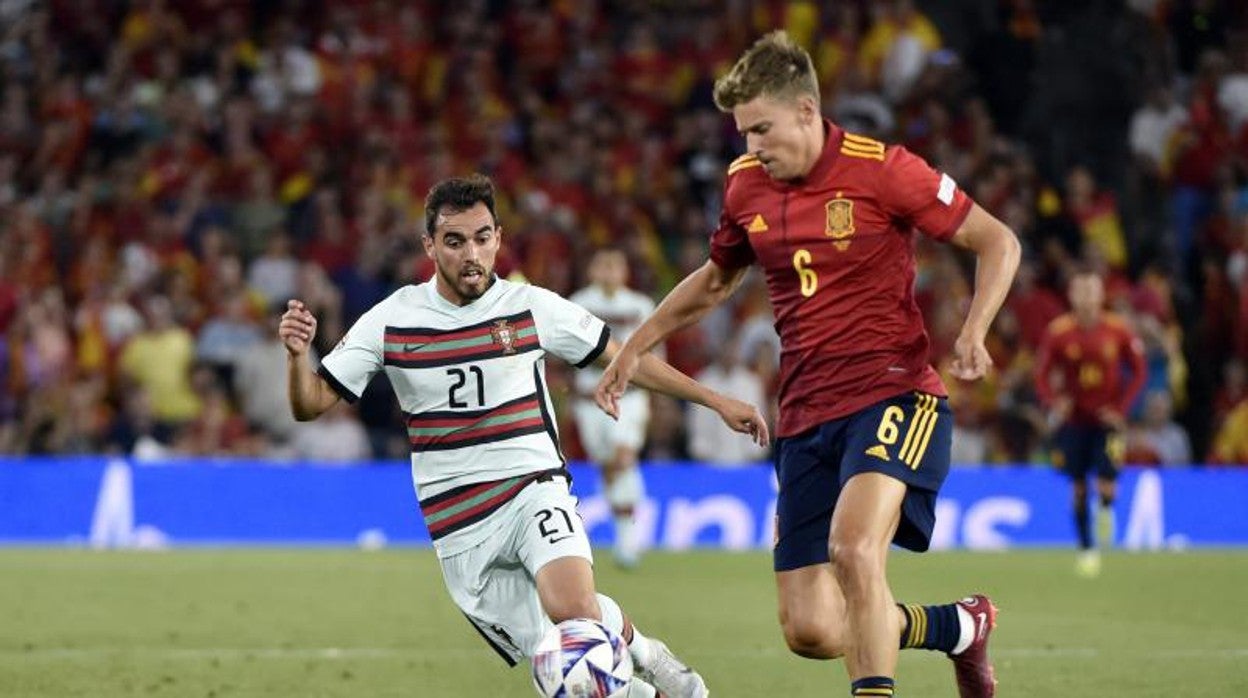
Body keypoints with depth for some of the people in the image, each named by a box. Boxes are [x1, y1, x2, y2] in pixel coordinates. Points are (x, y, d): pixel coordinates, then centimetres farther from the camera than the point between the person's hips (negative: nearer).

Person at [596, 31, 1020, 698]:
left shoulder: (881, 169, -9)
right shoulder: (744, 184, 8)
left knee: (854, 549, -33)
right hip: (805, 416, 6)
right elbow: (716, 277, 29)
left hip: (892, 395, -6)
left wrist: (973, 331, -18)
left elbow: (998, 242, -3)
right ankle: (960, 626, 25)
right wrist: (635, 346, 25)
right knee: (810, 632, -1)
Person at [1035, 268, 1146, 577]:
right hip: (1074, 418, 1)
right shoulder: (1058, 332, -6)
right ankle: (1086, 548, 16)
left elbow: (1138, 372, 2)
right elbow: (1042, 375, -1)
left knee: (1106, 480, -14)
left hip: (1107, 416, -1)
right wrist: (1053, 402, -20)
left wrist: (1121, 408, -8)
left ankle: (1106, 508, 22)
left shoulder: (1119, 331, -7)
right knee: (1078, 485, 2)